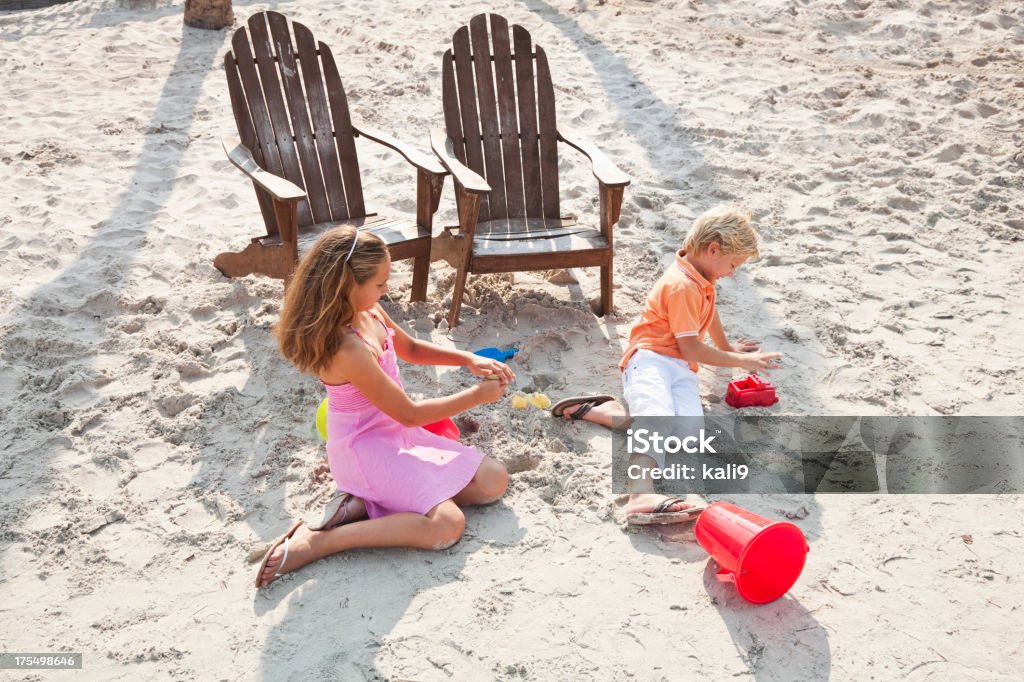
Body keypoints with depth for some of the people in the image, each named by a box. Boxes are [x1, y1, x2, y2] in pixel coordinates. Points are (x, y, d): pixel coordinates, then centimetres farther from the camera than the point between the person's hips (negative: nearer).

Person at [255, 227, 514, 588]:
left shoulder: (369, 311, -3)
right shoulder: (347, 349, -30)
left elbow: (410, 348, 18)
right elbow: (410, 414, -21)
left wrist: (469, 359, 4)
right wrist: (477, 395, -10)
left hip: (396, 435, 9)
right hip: (365, 449, -9)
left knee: (493, 481, 3)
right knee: (446, 525, -24)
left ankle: (366, 503, -1)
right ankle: (315, 542, -15)